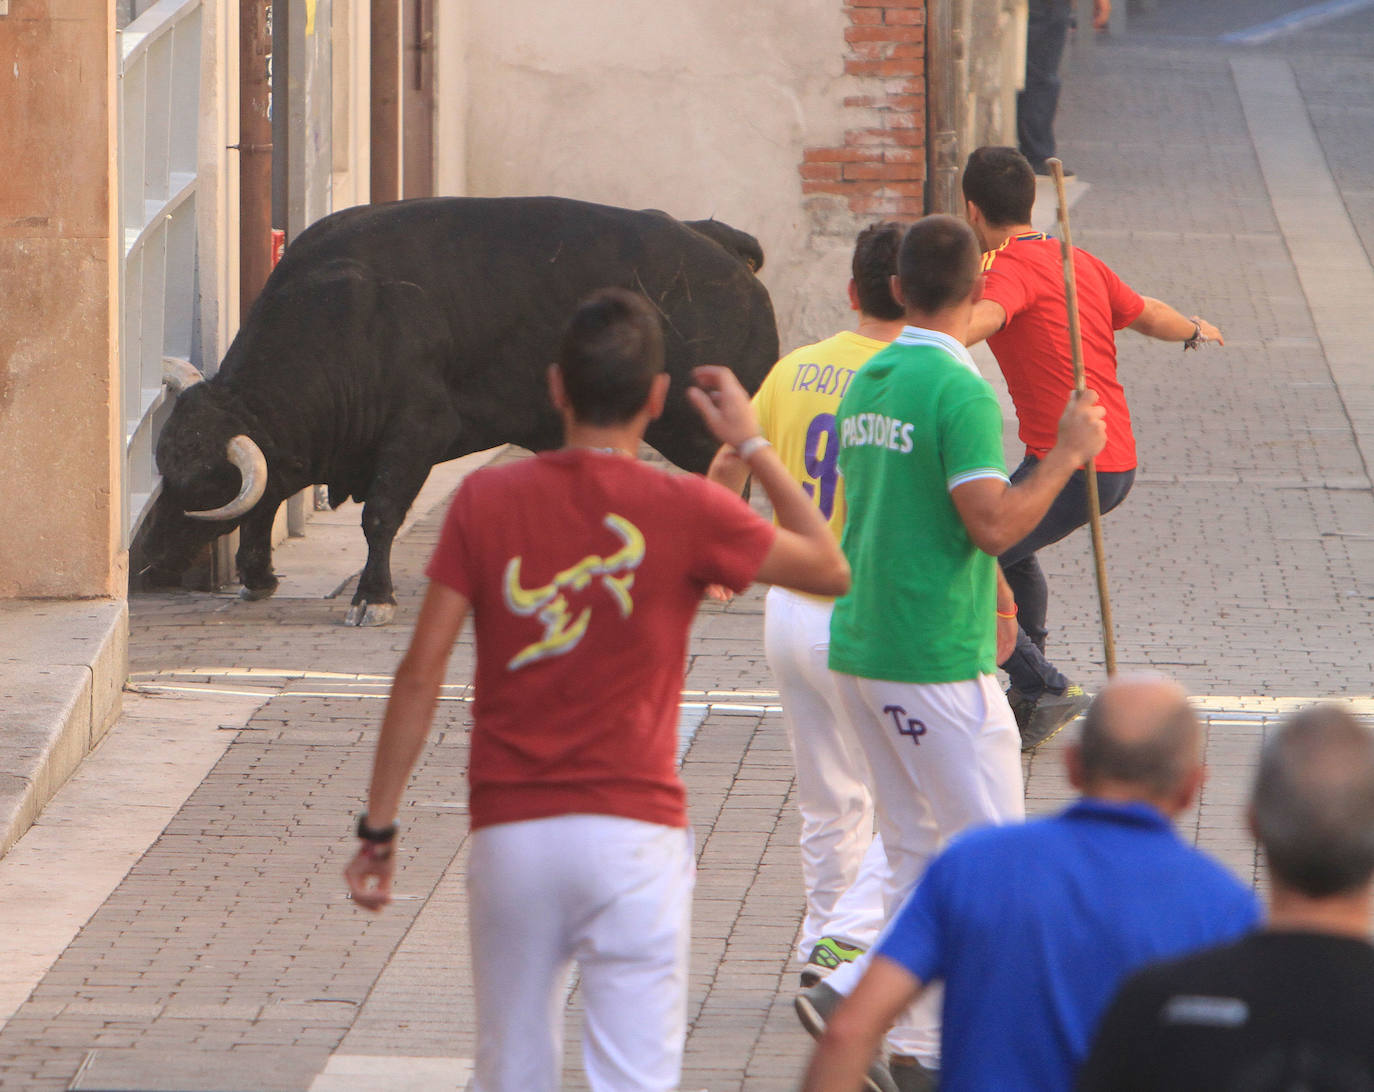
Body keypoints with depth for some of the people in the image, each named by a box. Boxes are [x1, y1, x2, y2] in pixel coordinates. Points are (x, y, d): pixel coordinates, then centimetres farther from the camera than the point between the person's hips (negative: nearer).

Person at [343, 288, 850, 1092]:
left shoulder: (487, 500, 0)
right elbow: (832, 570, 11)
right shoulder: (688, 512, -4)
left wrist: (380, 825, 4)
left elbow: (422, 672, -2)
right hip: (634, 831, -2)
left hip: (511, 834, 2)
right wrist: (754, 446, 19)